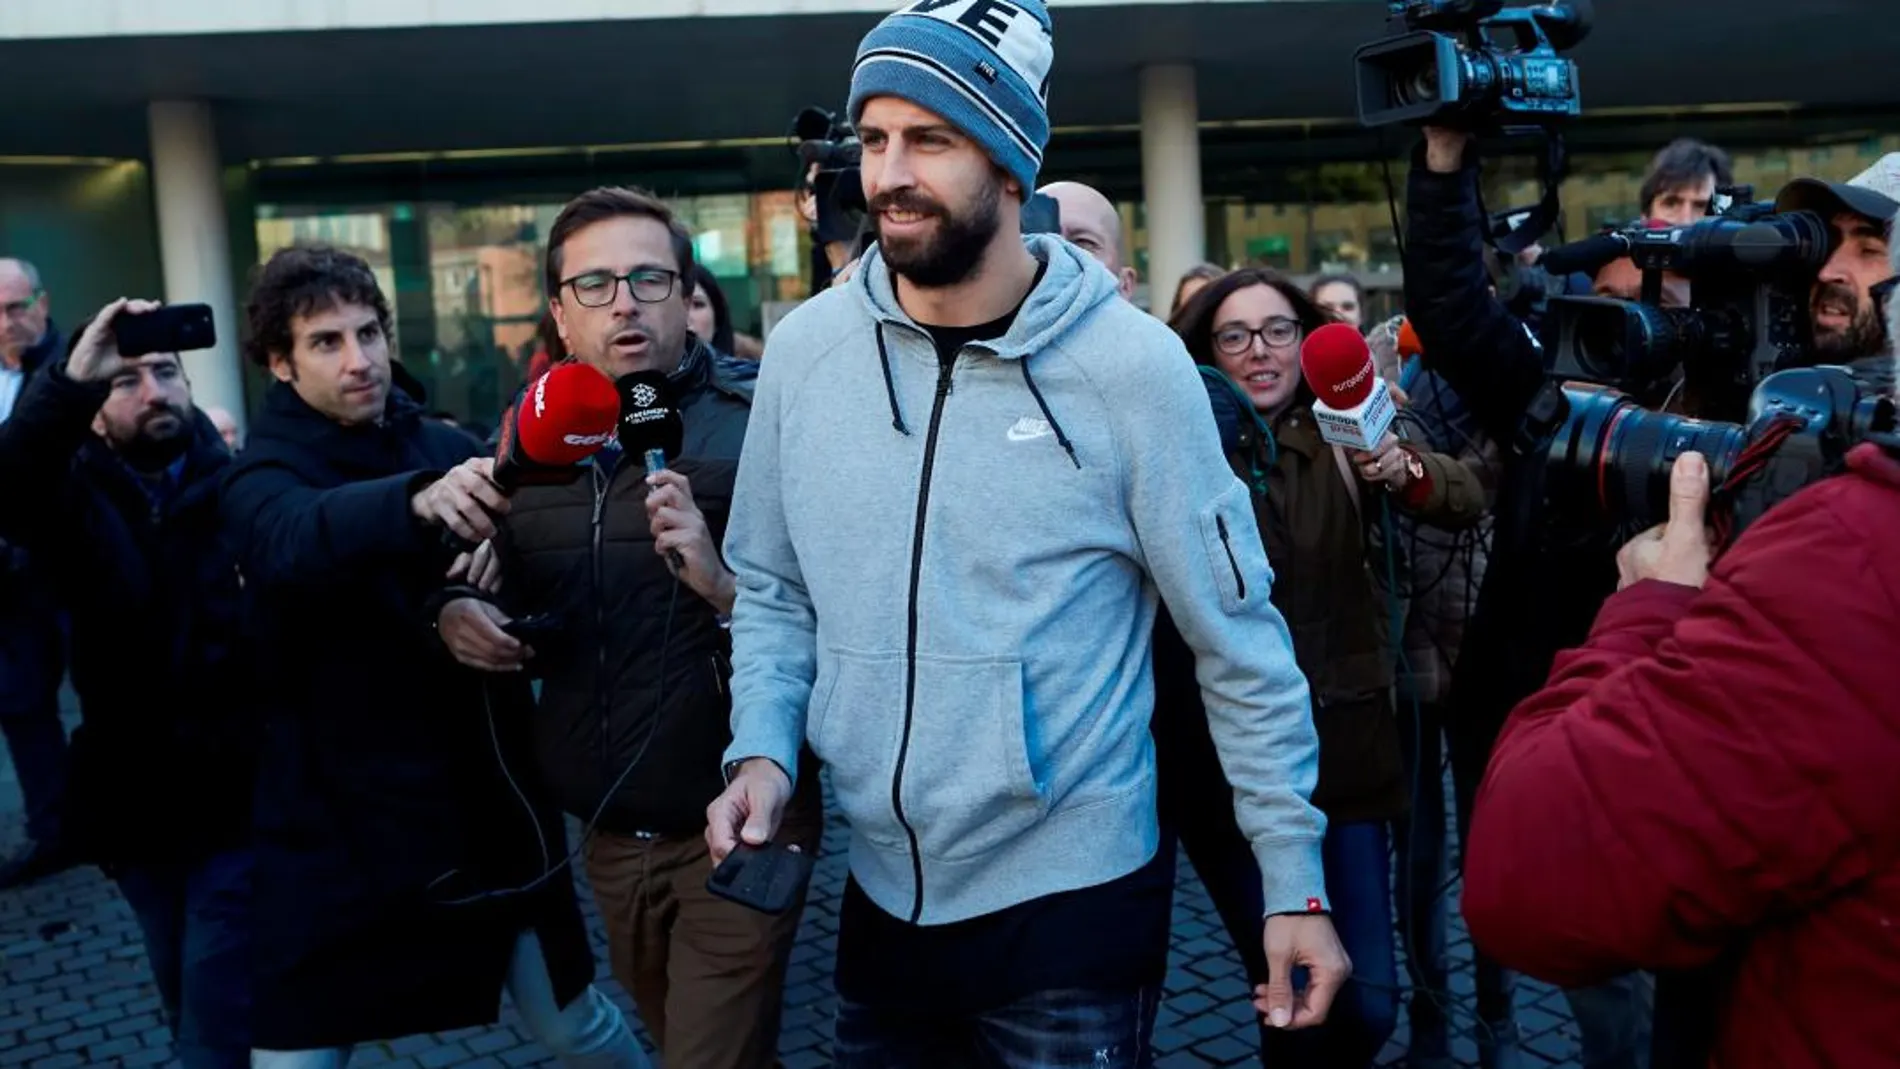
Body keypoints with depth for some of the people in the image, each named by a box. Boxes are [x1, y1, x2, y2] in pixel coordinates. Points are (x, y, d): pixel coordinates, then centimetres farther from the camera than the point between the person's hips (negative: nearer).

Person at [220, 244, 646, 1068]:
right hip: (339, 831, -3)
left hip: (488, 809, 3)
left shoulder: (448, 449, 2)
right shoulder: (261, 477, -8)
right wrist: (418, 500, -51)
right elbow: (296, 542, -33)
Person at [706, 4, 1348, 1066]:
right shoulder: (805, 348, -2)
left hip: (1073, 900, -3)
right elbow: (774, 593, 8)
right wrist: (763, 752, -7)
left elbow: (1241, 641, -7)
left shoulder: (1131, 362, -13)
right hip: (882, 897, 4)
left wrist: (1296, 883, -6)